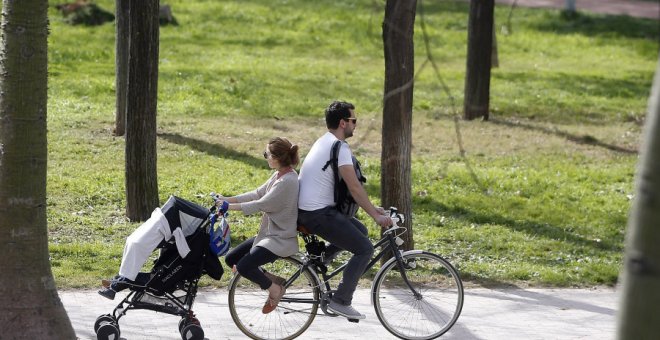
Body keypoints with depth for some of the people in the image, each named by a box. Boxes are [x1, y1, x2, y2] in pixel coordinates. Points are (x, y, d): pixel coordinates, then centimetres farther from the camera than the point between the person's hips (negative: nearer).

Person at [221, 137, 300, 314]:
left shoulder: (288, 181, -23)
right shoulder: (279, 175, 8)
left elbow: (261, 204, -22)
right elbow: (258, 193, 9)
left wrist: (231, 206, -18)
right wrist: (229, 199, 0)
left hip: (281, 239, -10)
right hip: (269, 233, 10)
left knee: (244, 266, -24)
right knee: (231, 259, 6)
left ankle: (275, 288, -2)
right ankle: (271, 279, 10)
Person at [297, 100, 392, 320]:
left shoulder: (324, 142, 17)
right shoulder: (339, 147, -14)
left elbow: (350, 187, 22)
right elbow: (354, 188, -19)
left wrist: (372, 208, 20)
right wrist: (375, 215, -15)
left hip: (305, 211, 10)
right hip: (319, 214, -10)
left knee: (360, 230, 20)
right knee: (365, 249, -6)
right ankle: (341, 301, -5)